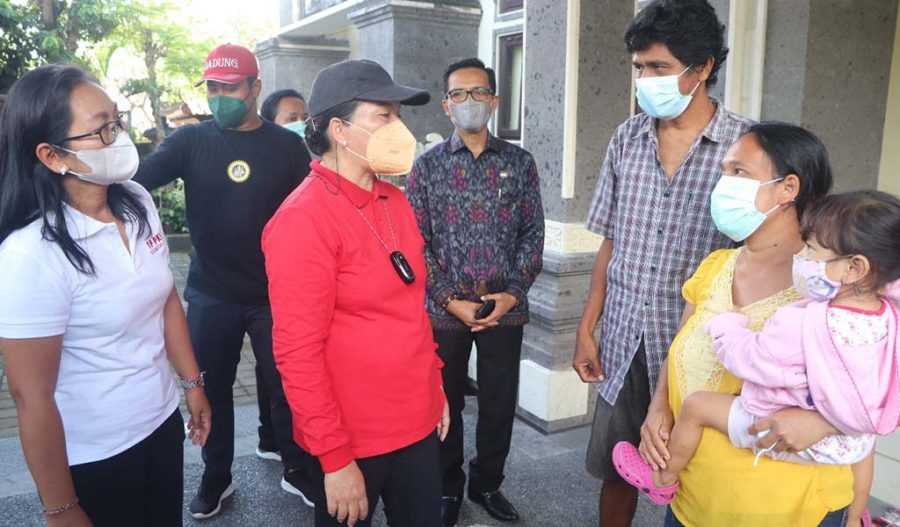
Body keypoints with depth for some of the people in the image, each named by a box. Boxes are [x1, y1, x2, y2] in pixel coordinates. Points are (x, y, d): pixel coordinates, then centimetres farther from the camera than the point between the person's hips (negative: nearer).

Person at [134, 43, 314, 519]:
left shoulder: (286, 146, -2)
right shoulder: (191, 140, -2)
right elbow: (141, 176, -14)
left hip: (274, 293, -1)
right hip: (210, 295, 1)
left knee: (285, 385, 10)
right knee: (212, 387, 15)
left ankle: (296, 470, 31)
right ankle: (216, 477, 35)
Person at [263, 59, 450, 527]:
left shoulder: (394, 200, 5)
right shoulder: (303, 219, -18)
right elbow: (297, 352, -19)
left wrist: (435, 388, 14)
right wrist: (335, 457, -17)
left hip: (417, 421, 7)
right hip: (352, 439, -7)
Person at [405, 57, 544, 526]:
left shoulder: (519, 162, 5)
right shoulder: (427, 166, 1)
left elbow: (533, 233, 2)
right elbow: (416, 241, -3)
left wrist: (513, 293, -8)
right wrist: (451, 300, -11)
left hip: (505, 307, 1)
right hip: (444, 308, -1)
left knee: (500, 403, 12)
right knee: (445, 403, 12)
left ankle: (487, 483, 35)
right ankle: (447, 487, 33)